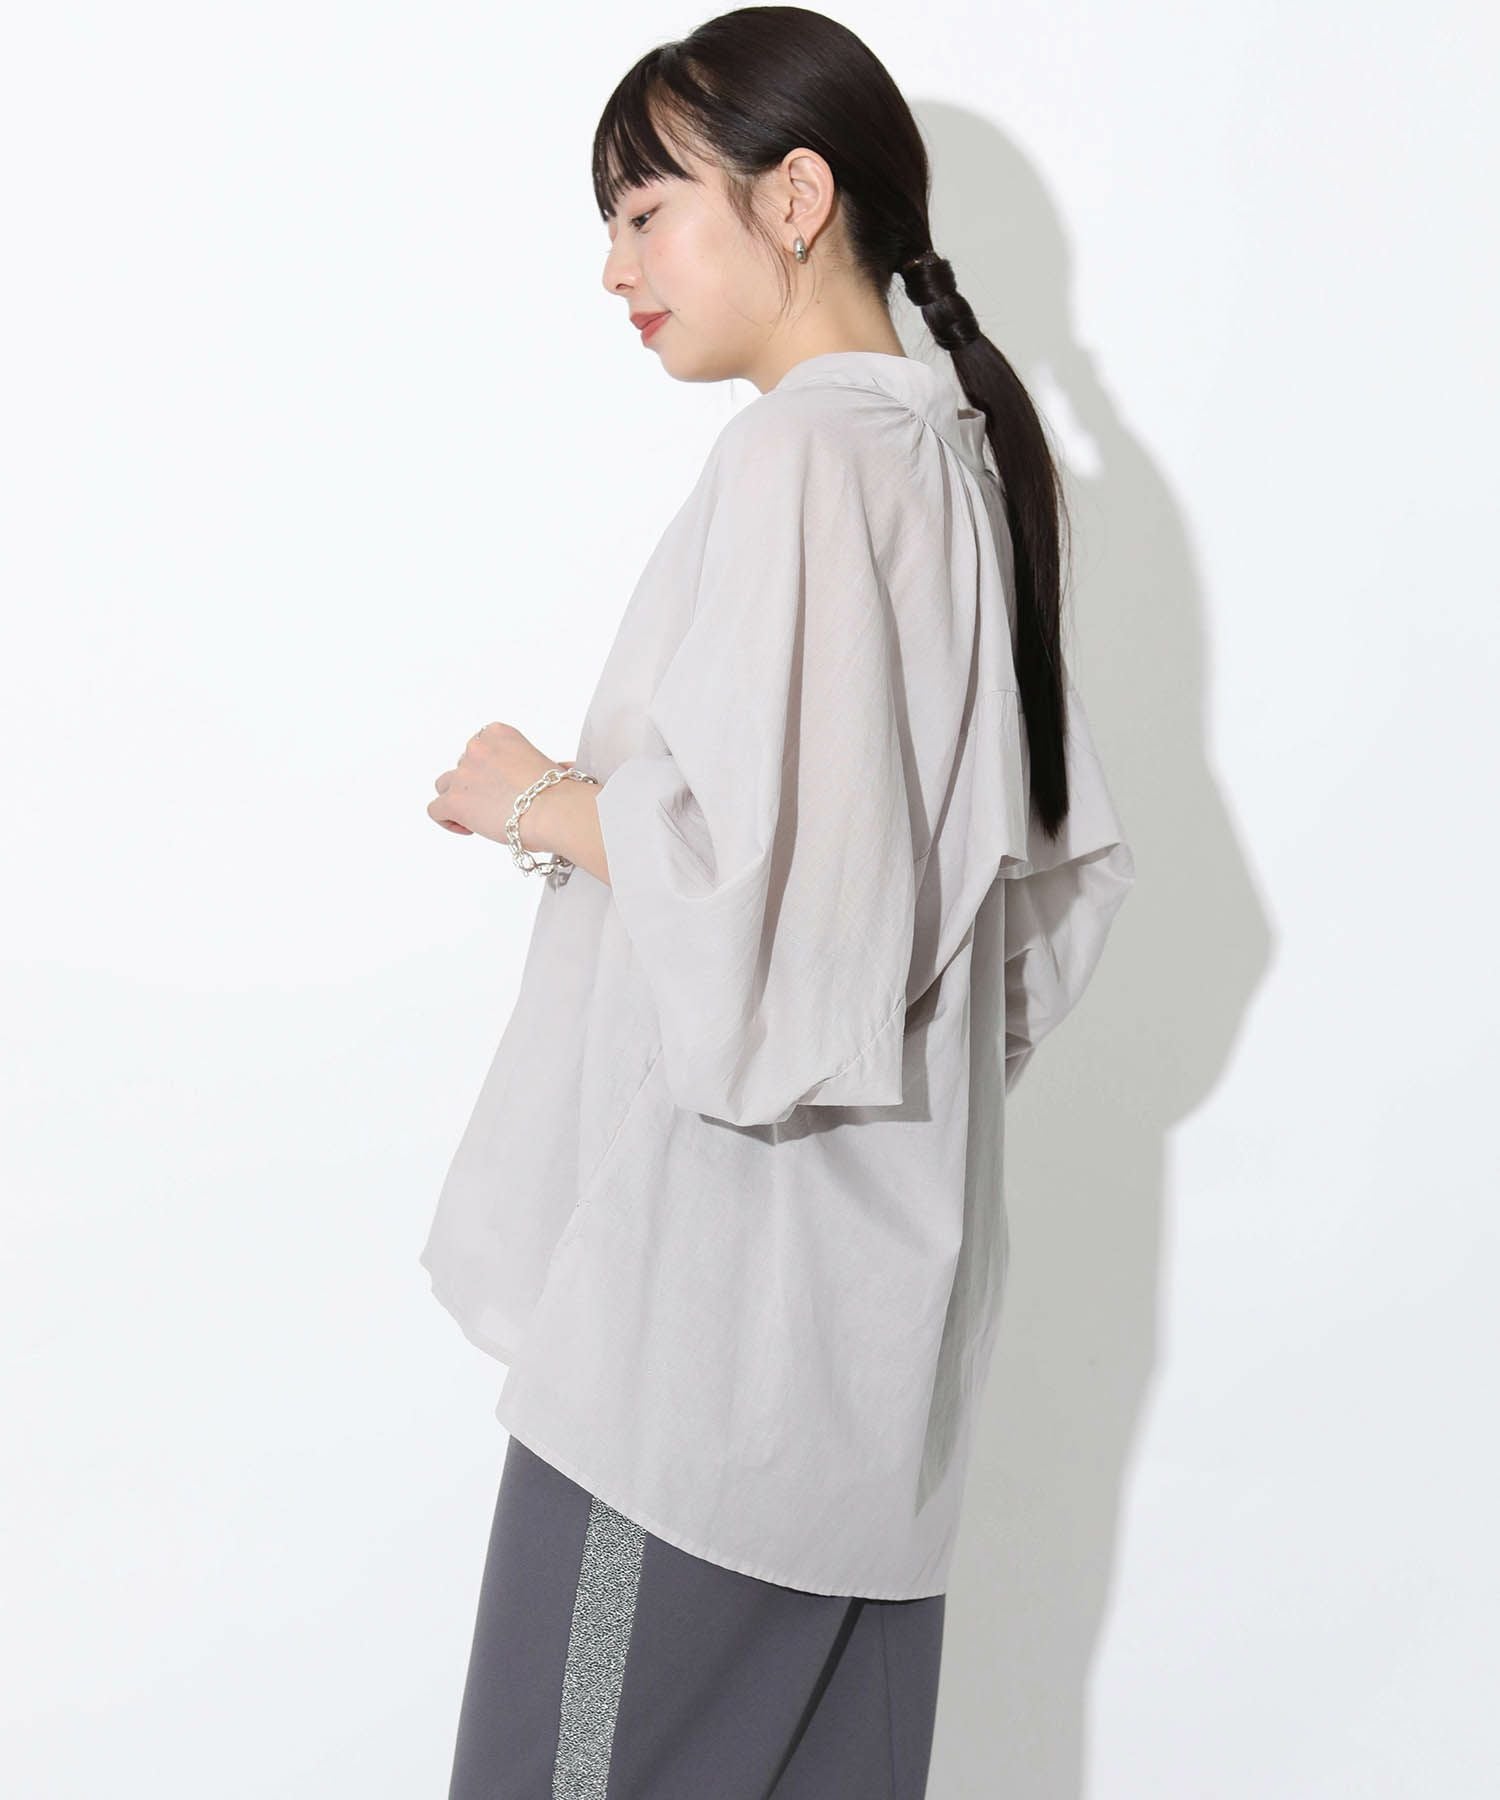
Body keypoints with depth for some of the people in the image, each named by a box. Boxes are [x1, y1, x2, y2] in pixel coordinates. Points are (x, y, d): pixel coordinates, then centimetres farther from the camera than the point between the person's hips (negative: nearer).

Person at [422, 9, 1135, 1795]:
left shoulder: (799, 454, -14)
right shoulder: (961, 451, 13)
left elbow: (758, 864, -25)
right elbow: (1054, 856, 17)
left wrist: (543, 804, -6)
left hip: (715, 1263, -9)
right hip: (883, 1256, 9)